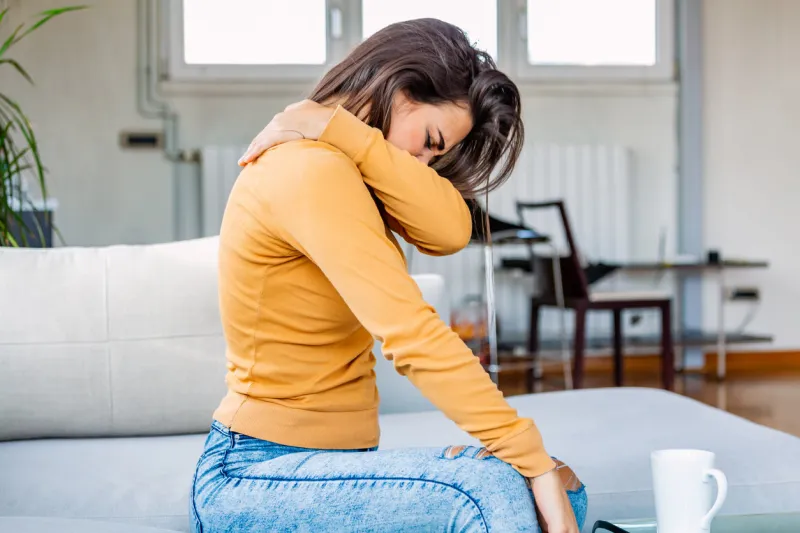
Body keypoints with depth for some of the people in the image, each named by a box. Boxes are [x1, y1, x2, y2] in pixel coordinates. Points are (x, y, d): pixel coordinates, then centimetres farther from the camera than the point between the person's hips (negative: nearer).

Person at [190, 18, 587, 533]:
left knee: (563, 491, -6)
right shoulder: (313, 171, -18)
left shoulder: (333, 165, 12)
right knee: (492, 489, -30)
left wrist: (337, 126, -13)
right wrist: (531, 459, -28)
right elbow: (413, 334, -27)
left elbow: (451, 230, -8)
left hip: (332, 460, 9)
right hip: (254, 477, -9)